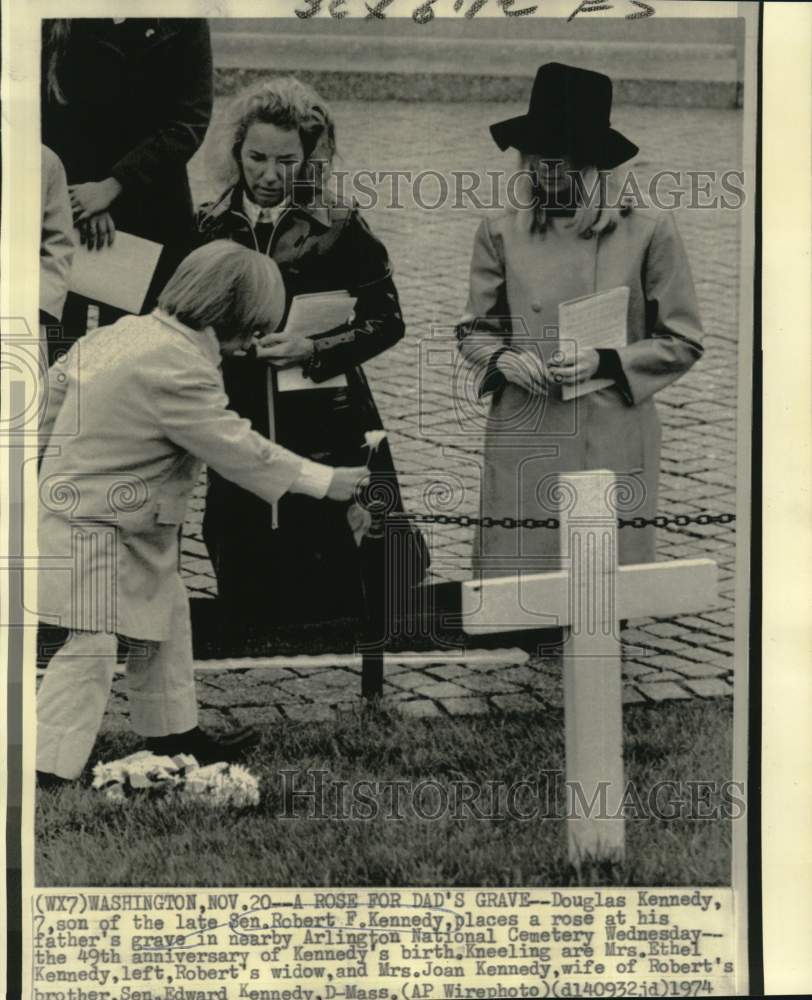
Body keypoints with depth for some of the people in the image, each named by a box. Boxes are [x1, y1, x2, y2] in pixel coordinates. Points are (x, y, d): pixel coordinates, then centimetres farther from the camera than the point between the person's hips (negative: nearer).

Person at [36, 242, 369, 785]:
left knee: (165, 615, 19)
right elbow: (241, 449, -22)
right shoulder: (180, 370, -26)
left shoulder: (125, 330, 3)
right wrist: (324, 481, -13)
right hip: (97, 530, -10)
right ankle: (46, 764, -4)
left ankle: (174, 733, 31)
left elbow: (58, 379, 13)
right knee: (94, 645, -9)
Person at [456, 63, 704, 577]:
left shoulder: (649, 232, -3)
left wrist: (606, 362, -12)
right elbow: (475, 330, 12)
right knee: (514, 577, 2)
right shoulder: (501, 234, 3)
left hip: (614, 449, -1)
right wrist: (505, 361, -9)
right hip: (524, 443, 1)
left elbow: (683, 341, 2)